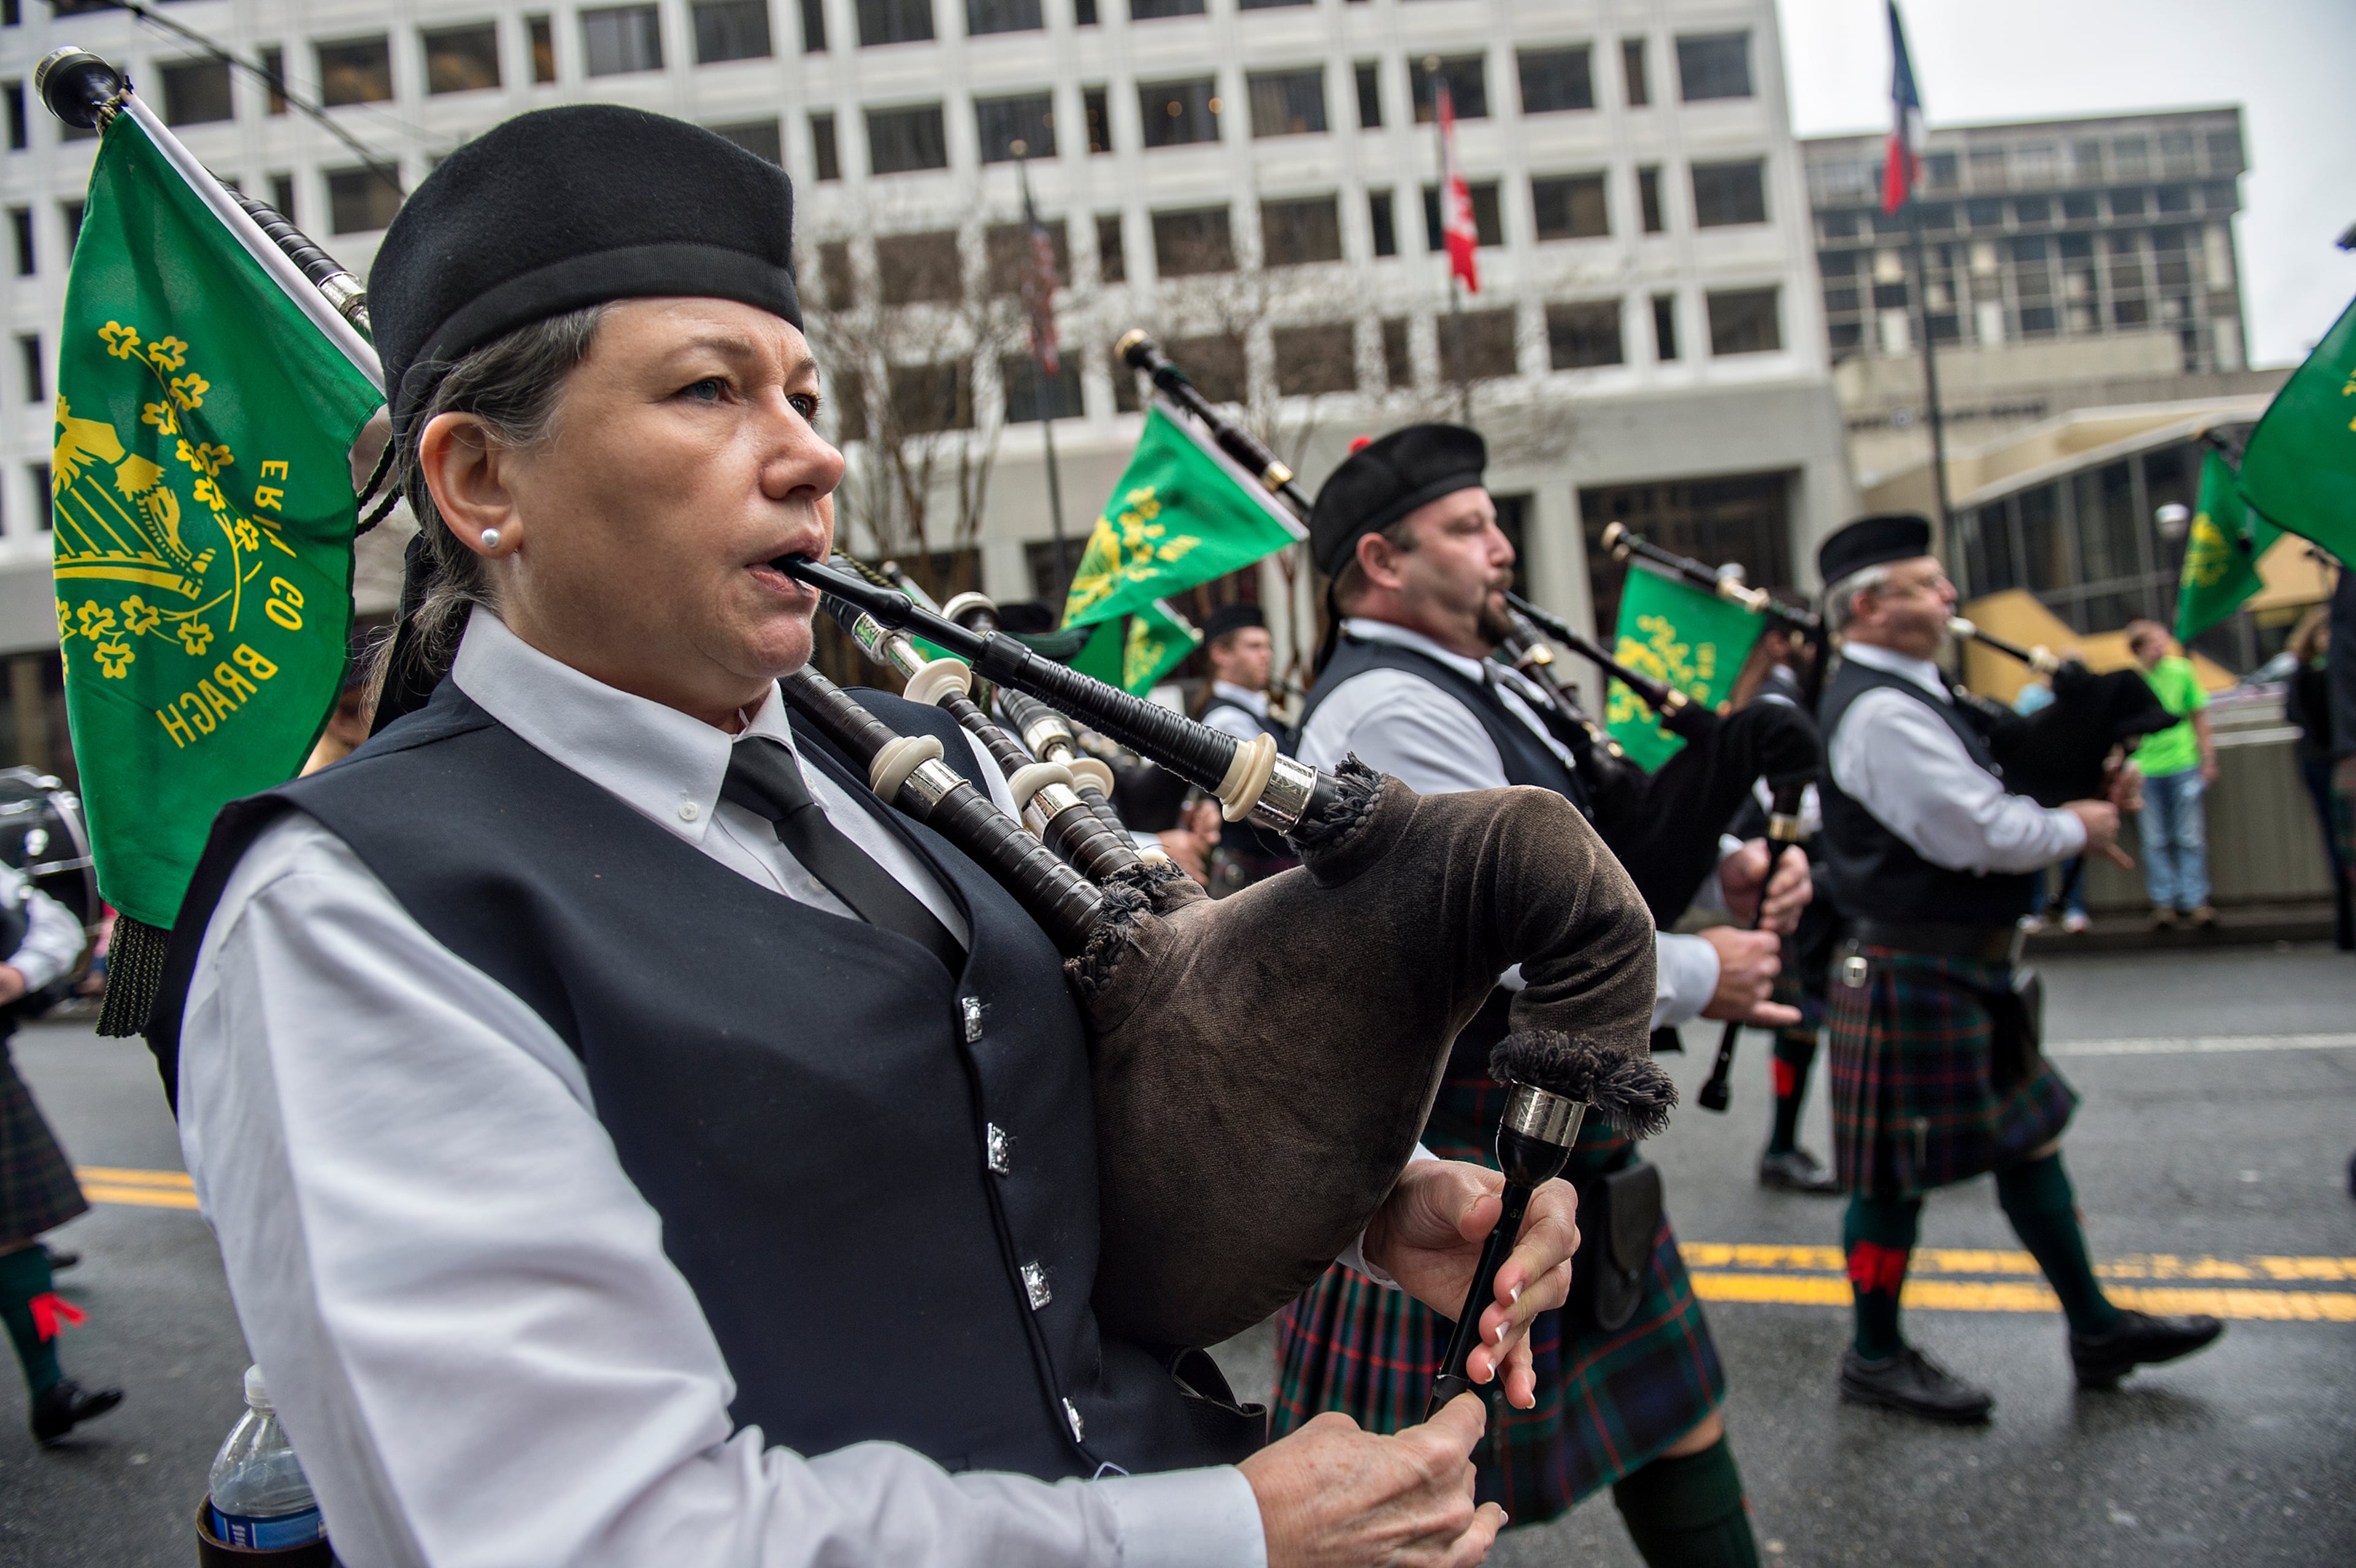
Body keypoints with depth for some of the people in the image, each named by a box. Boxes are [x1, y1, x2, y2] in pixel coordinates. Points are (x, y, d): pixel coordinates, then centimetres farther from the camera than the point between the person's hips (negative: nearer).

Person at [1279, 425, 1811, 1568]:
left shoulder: (1480, 687, 10)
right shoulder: (1391, 711, -22)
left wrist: (1721, 873, -2)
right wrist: (1700, 975, -12)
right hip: (1458, 1164, -10)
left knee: (1668, 1408, 21)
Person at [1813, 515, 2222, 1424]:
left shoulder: (1902, 694, 12)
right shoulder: (1881, 713, -22)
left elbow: (1977, 805, 21)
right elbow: (1981, 835, -24)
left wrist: (2065, 803, 6)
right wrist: (2076, 829, -7)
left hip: (1962, 972, 11)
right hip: (1913, 977, -11)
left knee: (2028, 1136, 18)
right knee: (1898, 1173, 2)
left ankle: (2095, 1329, 31)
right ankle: (1876, 1358, 17)